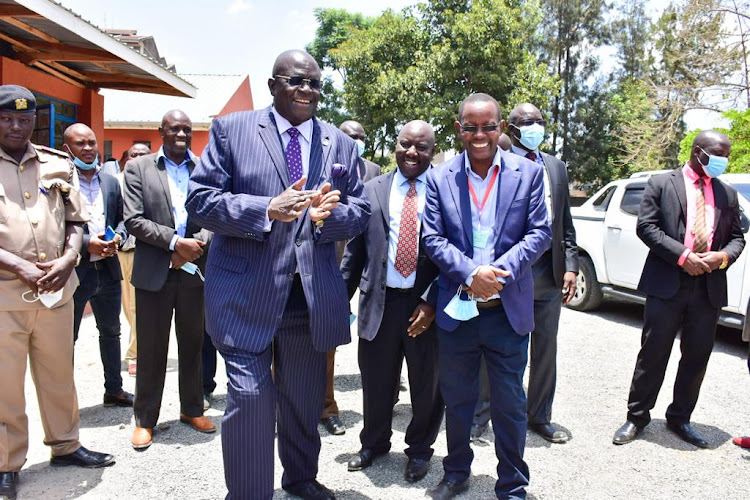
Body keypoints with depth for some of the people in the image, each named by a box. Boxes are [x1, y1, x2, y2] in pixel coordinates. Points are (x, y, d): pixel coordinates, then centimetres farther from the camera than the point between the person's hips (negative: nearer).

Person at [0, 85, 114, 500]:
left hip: (57, 290, 3)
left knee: (59, 373, 14)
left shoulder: (58, 165, 9)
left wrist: (68, 259, -6)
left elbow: (76, 220, 11)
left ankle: (65, 445, 31)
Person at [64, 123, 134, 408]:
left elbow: (123, 219, 13)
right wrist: (86, 244, -19)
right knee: (67, 338, 6)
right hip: (73, 272, -6)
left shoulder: (111, 182, 9)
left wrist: (117, 238, -6)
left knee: (111, 332, 17)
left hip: (108, 270, 6)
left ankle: (114, 390, 32)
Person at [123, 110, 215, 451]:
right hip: (154, 272, -1)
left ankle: (192, 409, 29)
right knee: (151, 348, 6)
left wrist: (195, 246, -13)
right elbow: (133, 219, -5)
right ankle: (145, 419, 20)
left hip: (195, 269, 2)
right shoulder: (138, 168, 4)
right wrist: (175, 241, -15)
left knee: (192, 345, 13)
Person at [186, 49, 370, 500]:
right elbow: (201, 199, -7)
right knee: (250, 397, -4)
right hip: (248, 293, -3)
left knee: (305, 398, 18)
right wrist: (268, 210, -21)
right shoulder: (231, 129, 0)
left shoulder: (341, 144, 10)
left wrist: (329, 215, -15)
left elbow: (361, 211, 8)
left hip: (313, 294, 4)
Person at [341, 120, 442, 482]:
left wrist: (433, 302, -12)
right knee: (376, 381, 15)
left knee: (427, 383, 13)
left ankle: (420, 450, 36)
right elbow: (356, 250, 8)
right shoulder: (372, 191, 7)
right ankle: (374, 443, 39)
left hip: (428, 304, -2)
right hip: (379, 301, 2)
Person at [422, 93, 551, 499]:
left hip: (508, 309, -1)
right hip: (457, 308, 1)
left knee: (510, 403, 10)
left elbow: (540, 233, -3)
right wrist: (471, 272, -18)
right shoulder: (440, 178, 1)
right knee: (456, 399, 17)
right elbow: (432, 238, -3)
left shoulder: (528, 173, 0)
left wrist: (501, 270, -17)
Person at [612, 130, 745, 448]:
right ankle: (637, 417, 16)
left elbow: (737, 236, 16)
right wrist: (682, 256, -15)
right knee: (653, 354, 2)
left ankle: (680, 419, 27)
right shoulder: (661, 184, 2)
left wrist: (724, 256, -7)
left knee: (696, 358, 11)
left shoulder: (727, 194, 15)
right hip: (666, 284, -4)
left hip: (709, 288, 4)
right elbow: (645, 226, -6)